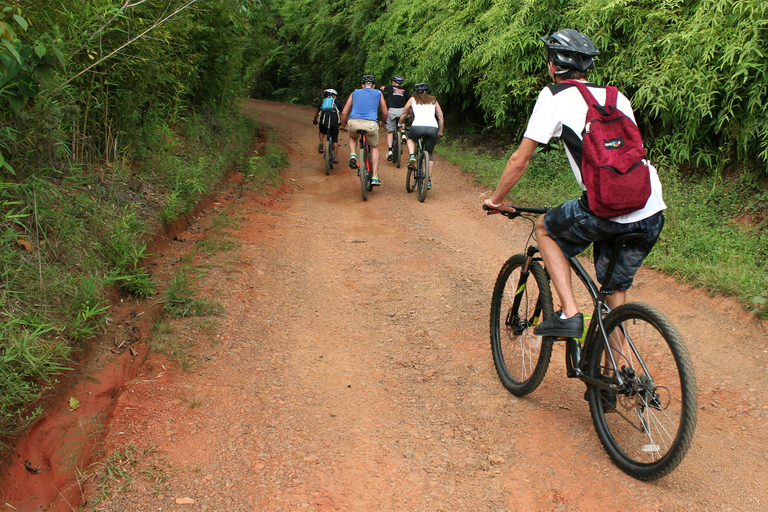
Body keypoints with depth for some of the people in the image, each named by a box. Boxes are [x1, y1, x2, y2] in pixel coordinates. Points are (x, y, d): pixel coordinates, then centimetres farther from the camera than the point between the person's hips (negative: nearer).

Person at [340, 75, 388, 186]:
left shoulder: (355, 93, 24)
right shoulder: (378, 93, 21)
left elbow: (344, 112, 21)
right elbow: (385, 113, 26)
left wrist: (343, 126, 38)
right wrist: (381, 122, 47)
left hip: (354, 122, 1)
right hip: (371, 123, -1)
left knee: (353, 137, 36)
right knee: (374, 148, 22)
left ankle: (353, 155, 8)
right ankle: (375, 178, 14)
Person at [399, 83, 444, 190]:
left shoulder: (413, 99, 21)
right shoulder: (433, 100, 25)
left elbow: (403, 115, 30)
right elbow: (440, 117, 22)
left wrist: (401, 125, 48)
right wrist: (440, 132, 32)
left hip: (417, 127, -2)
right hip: (433, 128, 2)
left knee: (411, 139, 34)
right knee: (430, 154, 19)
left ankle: (412, 156, 6)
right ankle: (429, 181, 12)